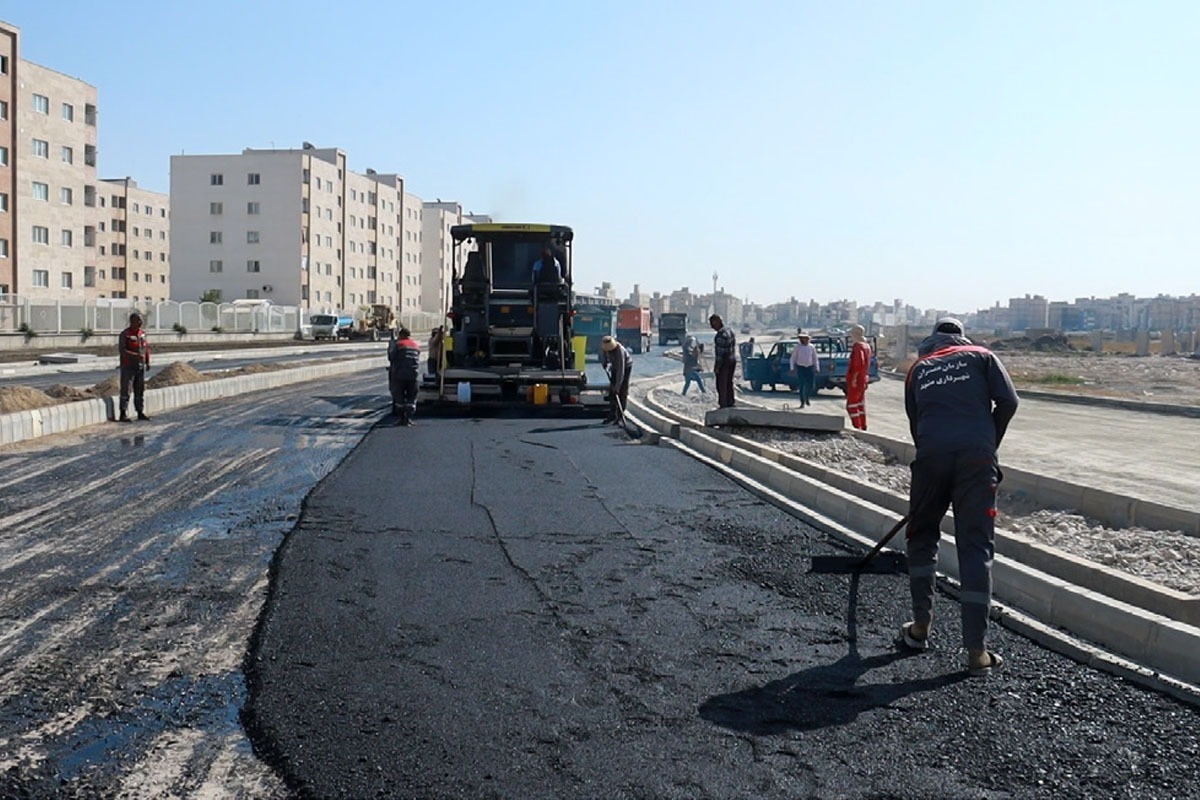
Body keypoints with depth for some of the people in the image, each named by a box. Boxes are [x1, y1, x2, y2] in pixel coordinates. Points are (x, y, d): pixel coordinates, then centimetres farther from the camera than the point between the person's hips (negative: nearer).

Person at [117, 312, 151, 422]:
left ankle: (140, 413, 16)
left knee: (140, 390, 9)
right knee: (126, 390, -6)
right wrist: (136, 355, -27)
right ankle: (123, 415, -5)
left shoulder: (142, 333, 9)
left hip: (141, 366, 6)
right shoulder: (125, 334, -10)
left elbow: (147, 347, 17)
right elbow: (122, 350, -18)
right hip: (128, 366, -6)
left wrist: (148, 362, 8)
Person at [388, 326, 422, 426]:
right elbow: (417, 360, 14)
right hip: (413, 375, 3)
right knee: (411, 397, 9)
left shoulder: (398, 344, -5)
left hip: (400, 374, -3)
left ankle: (402, 418, 7)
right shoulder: (417, 346, 12)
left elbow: (391, 357, -3)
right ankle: (409, 417, 1)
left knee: (399, 397, 7)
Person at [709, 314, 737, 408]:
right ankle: (730, 404, 27)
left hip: (723, 362, -9)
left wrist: (716, 366, -19)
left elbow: (720, 352, -23)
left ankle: (723, 405, 2)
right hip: (732, 361, 9)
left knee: (721, 385, -1)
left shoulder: (721, 335, -22)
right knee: (729, 384, 18)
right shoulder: (730, 331, 8)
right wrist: (733, 360, 19)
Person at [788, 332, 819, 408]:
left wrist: (817, 368, 4)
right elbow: (792, 358, 0)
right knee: (802, 385, -7)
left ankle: (807, 398, 26)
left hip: (810, 367, 2)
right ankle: (802, 402, 0)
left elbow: (815, 358, 11)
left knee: (811, 385, -2)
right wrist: (792, 368, -9)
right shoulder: (797, 347, -3)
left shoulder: (811, 347, 4)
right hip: (800, 367, -2)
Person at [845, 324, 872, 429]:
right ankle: (863, 427, 19)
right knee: (861, 405, 15)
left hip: (855, 381, -10)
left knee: (851, 406, -7)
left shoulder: (858, 346, -17)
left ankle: (857, 428, -9)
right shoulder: (867, 346, 14)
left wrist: (854, 378, -24)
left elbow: (859, 363, -26)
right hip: (864, 379, 10)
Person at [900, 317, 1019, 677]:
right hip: (976, 457, -1)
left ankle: (921, 626, 23)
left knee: (922, 538, 19)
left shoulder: (918, 368, 23)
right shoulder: (981, 356, 18)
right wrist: (989, 445, 16)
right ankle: (976, 650, -1)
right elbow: (1007, 401, 4)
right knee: (976, 547, 1)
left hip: (931, 455, 1)